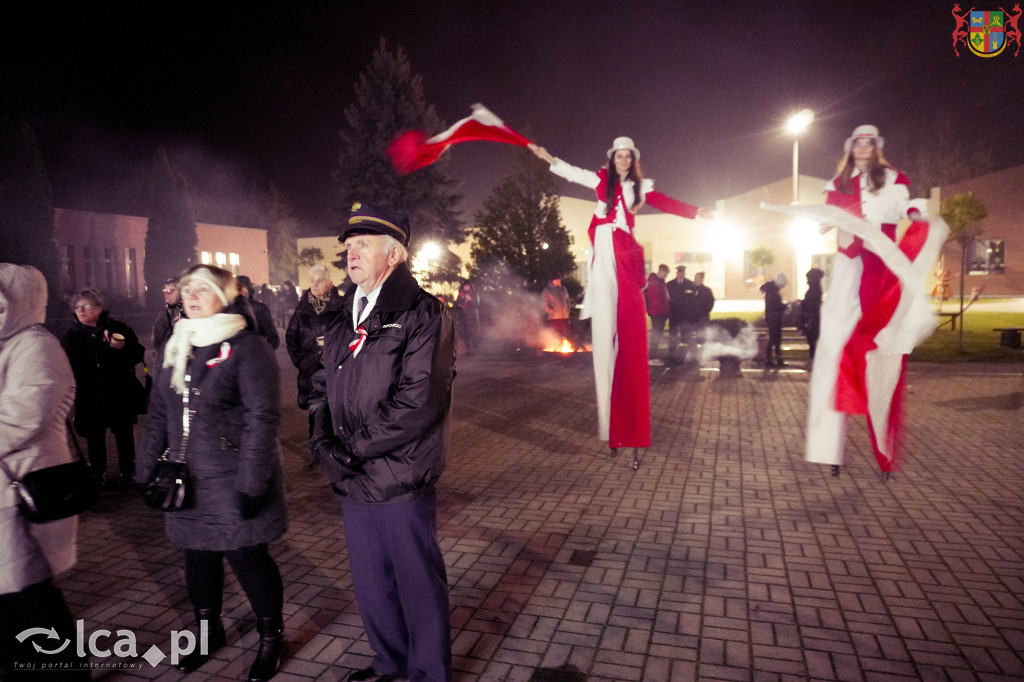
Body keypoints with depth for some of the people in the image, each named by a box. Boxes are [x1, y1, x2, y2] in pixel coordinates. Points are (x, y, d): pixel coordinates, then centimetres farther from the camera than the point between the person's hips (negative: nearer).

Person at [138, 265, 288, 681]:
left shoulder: (247, 347, -12)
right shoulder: (177, 348, 10)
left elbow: (262, 417, -16)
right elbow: (159, 412, 16)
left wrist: (250, 482, -19)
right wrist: (148, 468, 12)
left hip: (232, 480, -6)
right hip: (189, 478, 7)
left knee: (247, 556, 1)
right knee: (199, 554, 17)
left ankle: (271, 637, 23)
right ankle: (209, 631, 40)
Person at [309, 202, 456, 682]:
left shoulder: (423, 314, -13)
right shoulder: (342, 318, 11)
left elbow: (417, 403, -21)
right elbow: (323, 386, 13)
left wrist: (352, 447, -16)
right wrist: (323, 442, -5)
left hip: (402, 480, -7)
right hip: (353, 480, 7)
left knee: (418, 583, 10)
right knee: (370, 582, 21)